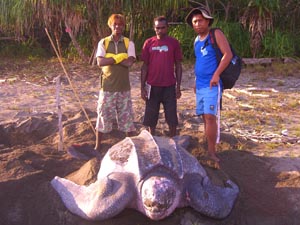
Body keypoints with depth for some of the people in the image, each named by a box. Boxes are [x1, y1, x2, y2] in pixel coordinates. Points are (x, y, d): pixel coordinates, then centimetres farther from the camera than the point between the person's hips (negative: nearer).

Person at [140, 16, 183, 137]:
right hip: (152, 86, 1)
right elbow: (145, 66, 5)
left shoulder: (174, 43, 1)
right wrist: (142, 87, 1)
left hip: (169, 86, -1)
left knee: (172, 118, 4)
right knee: (151, 118, 8)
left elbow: (178, 66, 3)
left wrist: (178, 87, -1)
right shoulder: (148, 43, 3)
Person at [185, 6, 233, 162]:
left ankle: (211, 151, -5)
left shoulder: (216, 34, -7)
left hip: (212, 84, -7)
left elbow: (228, 54, -16)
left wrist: (216, 74, -22)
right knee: (205, 117, 9)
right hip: (200, 85, 7)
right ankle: (208, 148, 18)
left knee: (210, 116, -12)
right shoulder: (196, 40, 14)